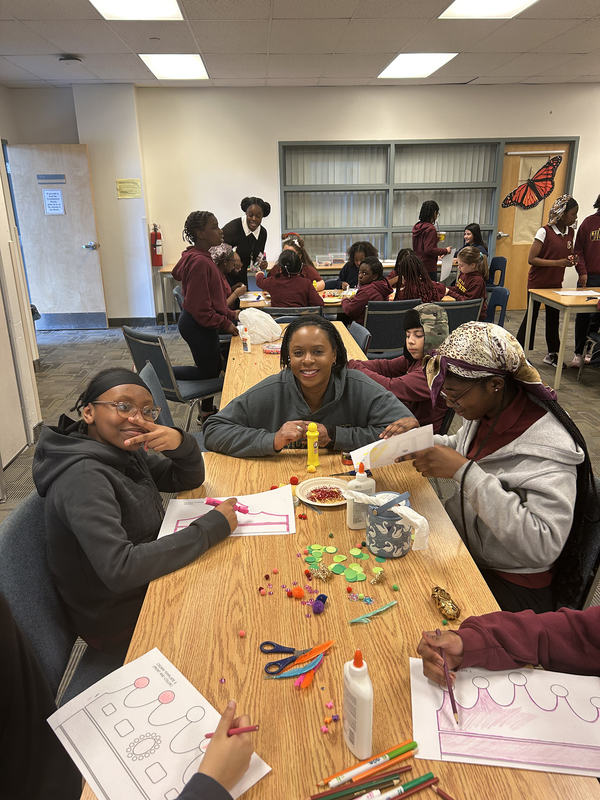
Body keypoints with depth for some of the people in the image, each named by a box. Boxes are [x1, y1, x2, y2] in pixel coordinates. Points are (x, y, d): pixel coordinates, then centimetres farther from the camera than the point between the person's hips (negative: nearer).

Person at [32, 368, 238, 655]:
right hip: (120, 619, -8)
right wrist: (211, 527, -31)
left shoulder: (122, 449, -2)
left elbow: (189, 479, 3)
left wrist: (180, 443, -20)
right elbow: (119, 569, -36)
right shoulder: (83, 477, -28)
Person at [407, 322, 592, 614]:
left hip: (508, 586, -7)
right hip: (462, 550, 7)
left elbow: (543, 547, -34)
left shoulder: (547, 447, -26)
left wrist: (464, 471, -36)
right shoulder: (486, 411, -4)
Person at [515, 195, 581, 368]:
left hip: (556, 283, 6)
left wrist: (571, 261, -4)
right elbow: (532, 259, -18)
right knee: (531, 316, 2)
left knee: (554, 318, 10)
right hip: (538, 282, -6)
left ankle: (552, 354, 22)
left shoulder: (570, 232, 5)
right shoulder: (545, 232, -16)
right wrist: (557, 262, -24)